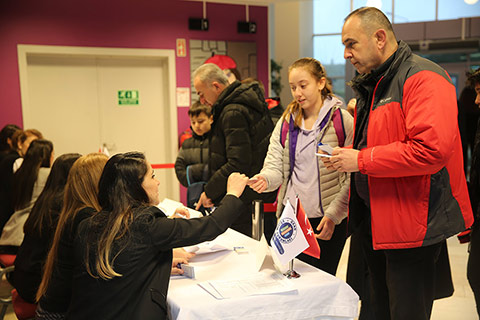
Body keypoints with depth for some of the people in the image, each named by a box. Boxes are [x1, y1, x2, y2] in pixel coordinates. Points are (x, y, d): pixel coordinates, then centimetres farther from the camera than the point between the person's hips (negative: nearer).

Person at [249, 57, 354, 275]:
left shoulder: (342, 121, -6)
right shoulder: (286, 122, 8)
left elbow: (353, 177, -8)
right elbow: (275, 165, 2)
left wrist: (333, 215, -14)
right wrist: (265, 179, -20)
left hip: (328, 221, -4)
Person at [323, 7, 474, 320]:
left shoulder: (423, 77, -16)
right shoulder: (371, 85, 15)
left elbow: (432, 149, -29)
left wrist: (362, 160, -22)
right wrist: (348, 156, 5)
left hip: (413, 223, -9)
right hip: (375, 220, 9)